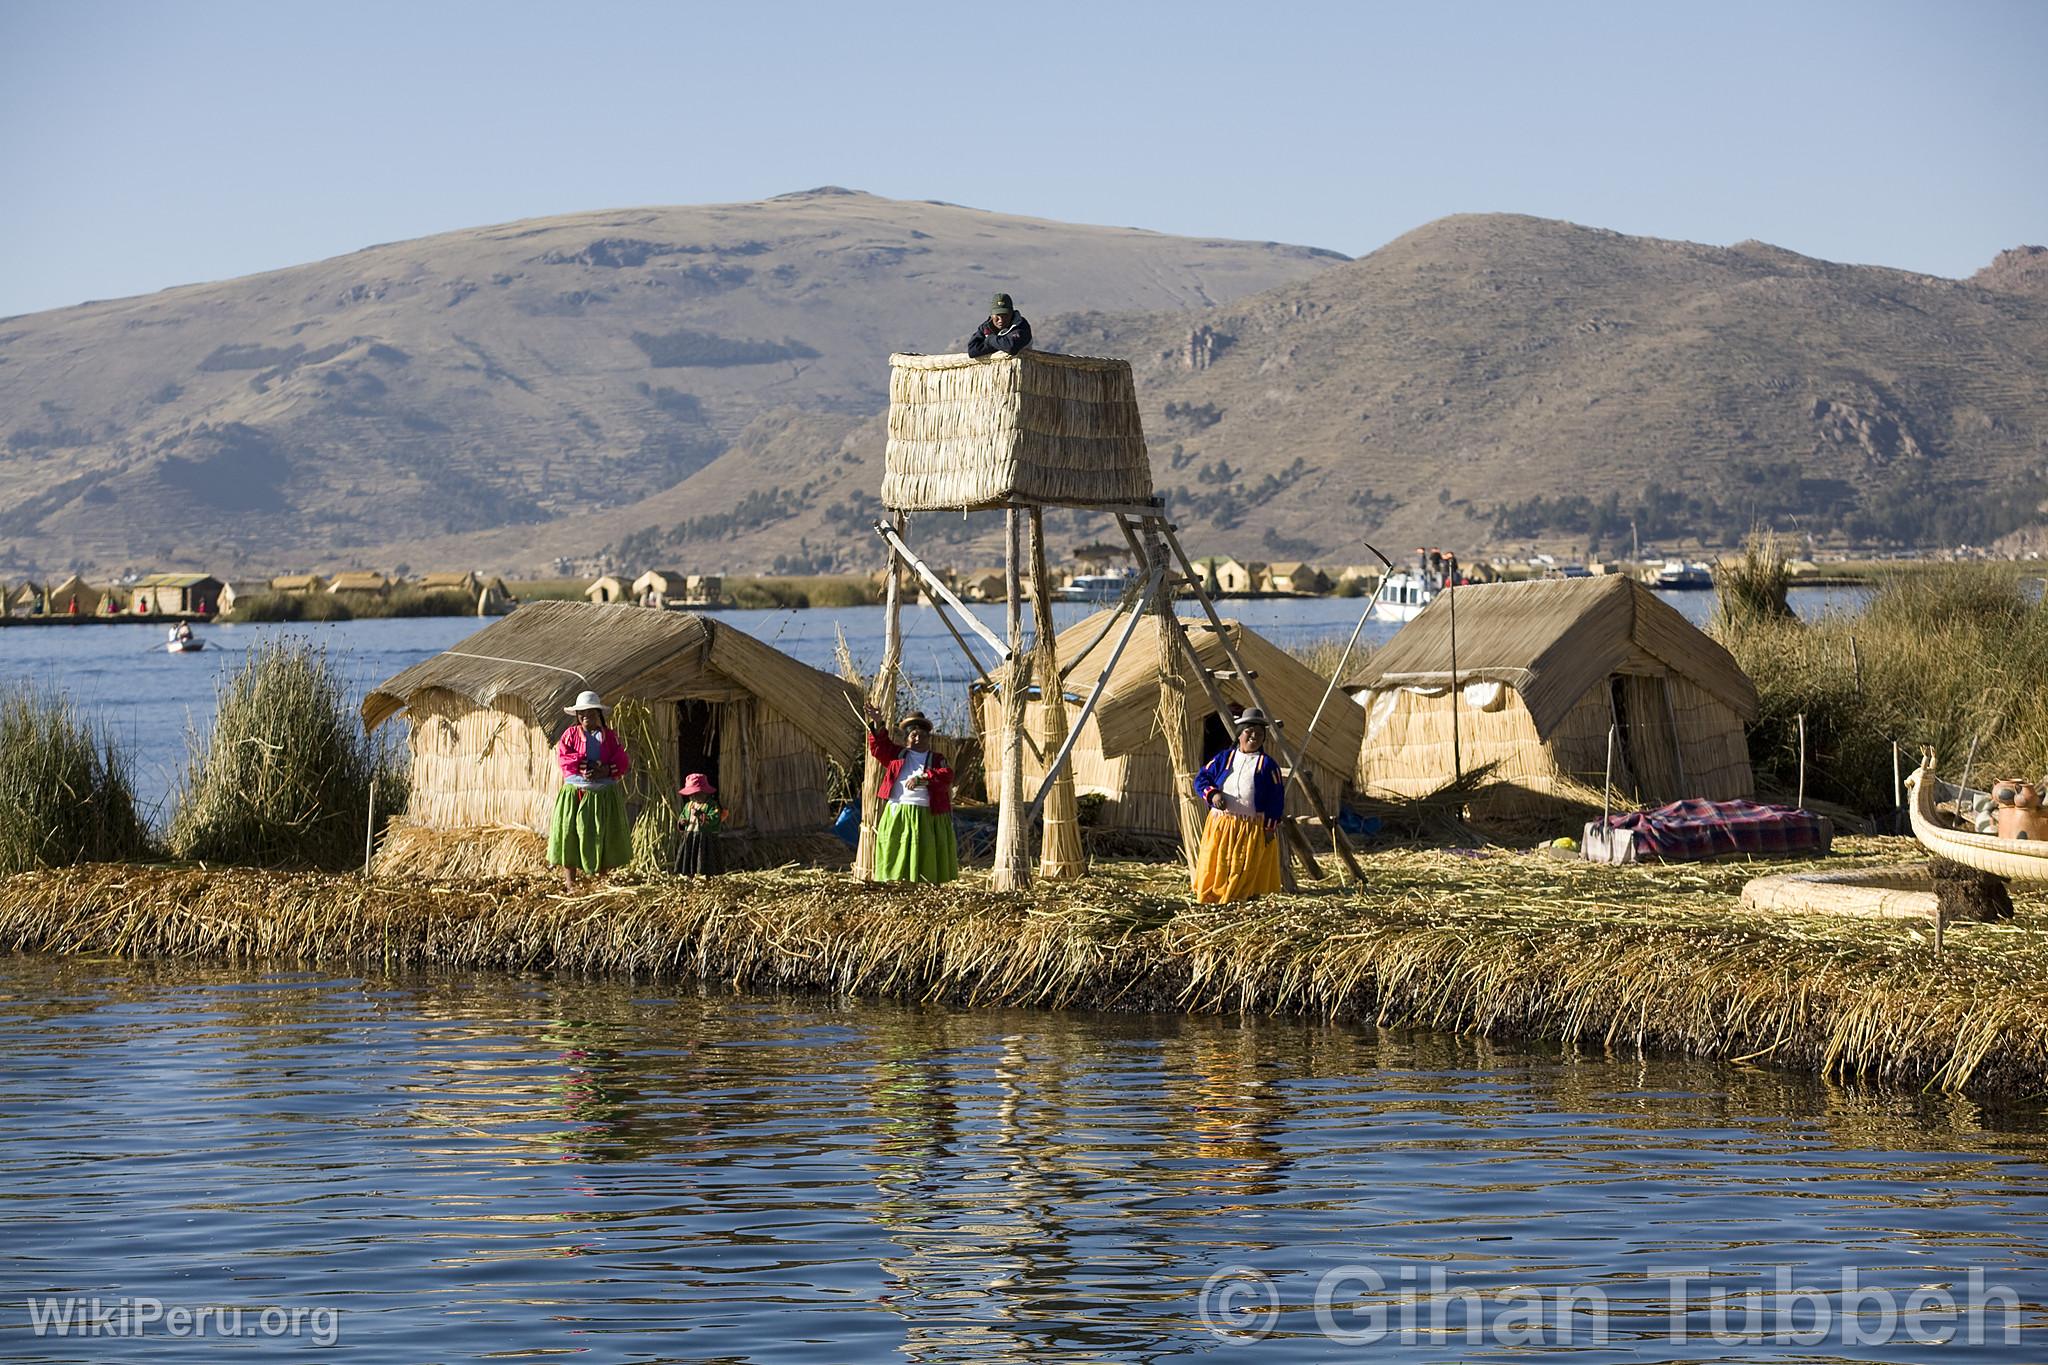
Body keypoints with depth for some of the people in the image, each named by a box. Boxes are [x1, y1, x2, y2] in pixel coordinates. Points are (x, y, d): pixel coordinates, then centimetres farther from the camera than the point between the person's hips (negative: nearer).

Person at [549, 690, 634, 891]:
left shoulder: (610, 736, 9)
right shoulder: (571, 734, 6)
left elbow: (623, 762, -1)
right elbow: (562, 756, -9)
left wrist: (606, 770, -20)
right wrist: (586, 765, -18)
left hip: (604, 794, 1)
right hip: (575, 792, -1)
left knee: (604, 836, 1)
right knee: (570, 835, -6)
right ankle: (570, 882, 0)